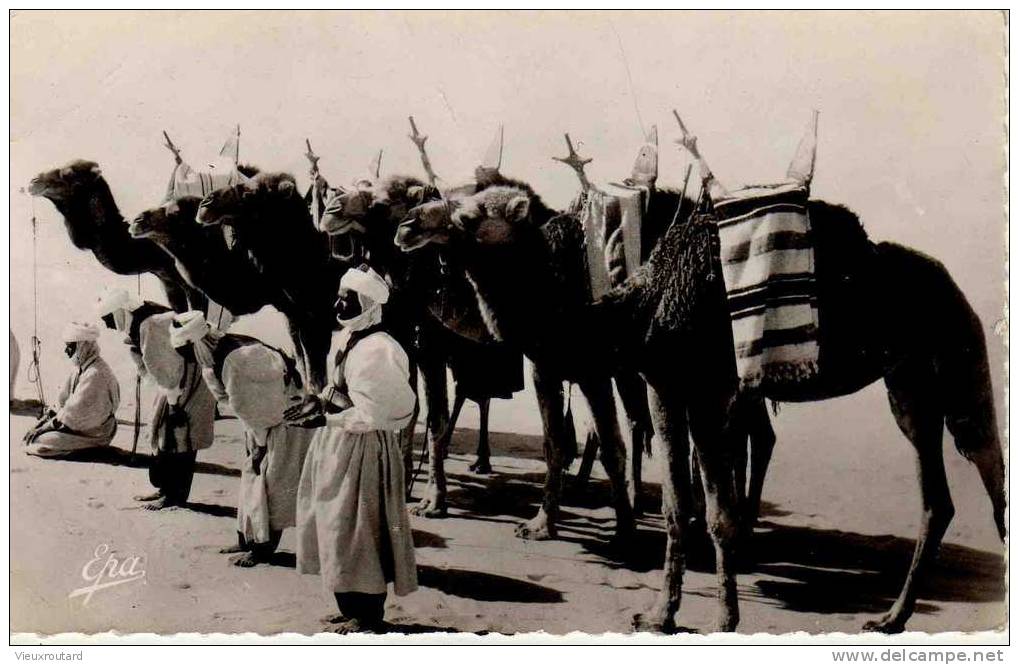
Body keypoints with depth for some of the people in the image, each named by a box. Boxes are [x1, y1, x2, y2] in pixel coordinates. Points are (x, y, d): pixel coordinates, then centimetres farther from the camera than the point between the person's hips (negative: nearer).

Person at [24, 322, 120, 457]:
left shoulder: (95, 374, -26)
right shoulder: (82, 367, 6)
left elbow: (74, 411, -24)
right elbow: (63, 400, 11)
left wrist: (43, 427, -17)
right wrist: (42, 421, 0)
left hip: (93, 434, -9)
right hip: (80, 424, 9)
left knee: (39, 440, -16)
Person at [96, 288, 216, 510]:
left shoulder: (151, 327, -25)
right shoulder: (139, 325, 4)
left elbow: (166, 369, -23)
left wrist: (174, 404, -20)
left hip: (187, 386, -10)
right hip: (177, 383, 10)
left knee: (177, 439, -4)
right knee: (163, 435, 13)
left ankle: (176, 495, 4)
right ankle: (166, 488, 22)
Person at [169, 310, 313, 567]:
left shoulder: (237, 361, -31)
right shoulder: (219, 357, -2)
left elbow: (249, 408, -23)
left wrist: (260, 444, -12)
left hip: (285, 419, -10)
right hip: (264, 421, 10)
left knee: (269, 483, -4)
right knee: (252, 477, 14)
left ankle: (264, 548, 6)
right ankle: (247, 540, 24)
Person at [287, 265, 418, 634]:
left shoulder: (379, 350, -20)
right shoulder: (348, 338, 9)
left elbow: (376, 412, -21)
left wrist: (328, 418, -21)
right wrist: (320, 400, 3)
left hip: (364, 448, -10)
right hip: (337, 445, 10)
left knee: (360, 533, -1)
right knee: (337, 528, 16)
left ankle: (369, 616, 13)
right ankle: (351, 608, 28)